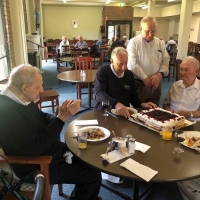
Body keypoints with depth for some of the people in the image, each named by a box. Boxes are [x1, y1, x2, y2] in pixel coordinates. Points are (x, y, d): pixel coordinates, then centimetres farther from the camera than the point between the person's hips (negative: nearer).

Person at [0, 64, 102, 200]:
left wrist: (60, 114, -14)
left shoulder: (21, 100, -2)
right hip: (38, 167, -9)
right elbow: (34, 148, -32)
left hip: (48, 151, 9)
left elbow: (43, 119, 9)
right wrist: (62, 118, -29)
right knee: (94, 175, -5)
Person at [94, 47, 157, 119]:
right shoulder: (103, 72, -8)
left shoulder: (129, 74, 11)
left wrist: (141, 104, -2)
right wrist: (115, 104, -40)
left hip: (124, 113, 5)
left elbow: (133, 96, 19)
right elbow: (99, 93, -23)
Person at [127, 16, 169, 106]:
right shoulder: (134, 42, -6)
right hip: (139, 83, -4)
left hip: (156, 83, 4)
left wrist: (160, 74, -11)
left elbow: (166, 61, 7)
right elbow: (131, 64, -15)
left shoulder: (160, 43, 9)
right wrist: (144, 78, -15)